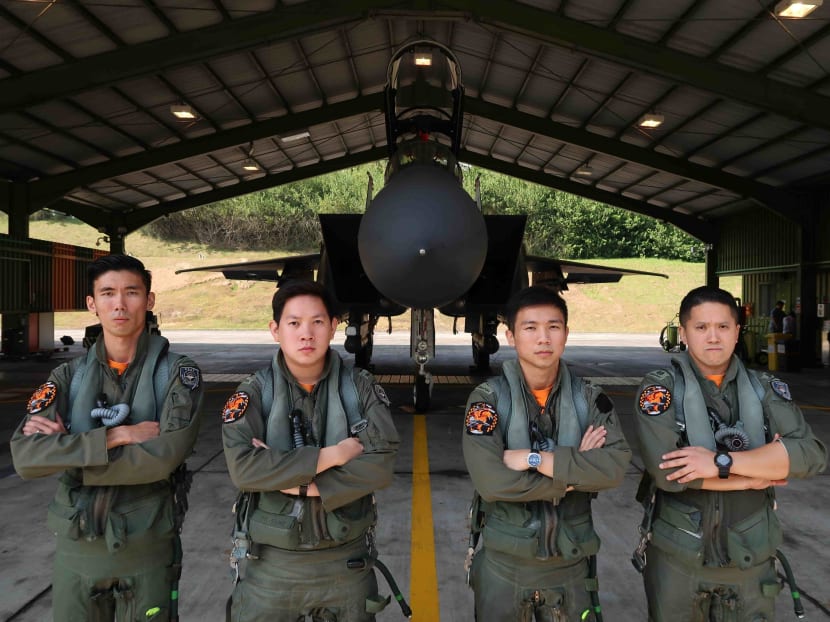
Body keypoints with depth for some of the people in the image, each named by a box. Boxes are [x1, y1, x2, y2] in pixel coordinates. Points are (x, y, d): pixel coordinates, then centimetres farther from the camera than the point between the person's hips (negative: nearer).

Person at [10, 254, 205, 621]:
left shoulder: (177, 373, -8)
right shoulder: (68, 376, 1)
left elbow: (163, 457, -21)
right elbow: (25, 457, -12)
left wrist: (68, 453, -14)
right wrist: (116, 435, -21)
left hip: (147, 549, -2)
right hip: (76, 548, 3)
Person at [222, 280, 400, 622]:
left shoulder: (360, 388, -5)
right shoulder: (255, 392, -7)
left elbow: (380, 464, -15)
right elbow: (242, 467, -20)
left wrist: (303, 484, -19)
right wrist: (328, 456, -21)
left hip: (347, 560, 1)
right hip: (273, 561, -1)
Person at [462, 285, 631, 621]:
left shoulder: (589, 398, -4)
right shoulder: (489, 398, -12)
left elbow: (615, 466, -18)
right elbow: (491, 481, -23)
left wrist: (535, 458, -23)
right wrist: (573, 471, -16)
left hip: (570, 564, 2)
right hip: (503, 564, -2)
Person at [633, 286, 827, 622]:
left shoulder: (765, 389, 0)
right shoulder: (660, 388, -11)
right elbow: (666, 469, -23)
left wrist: (721, 462, -24)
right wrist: (755, 477, -14)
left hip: (751, 557, 3)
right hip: (676, 556, -2)